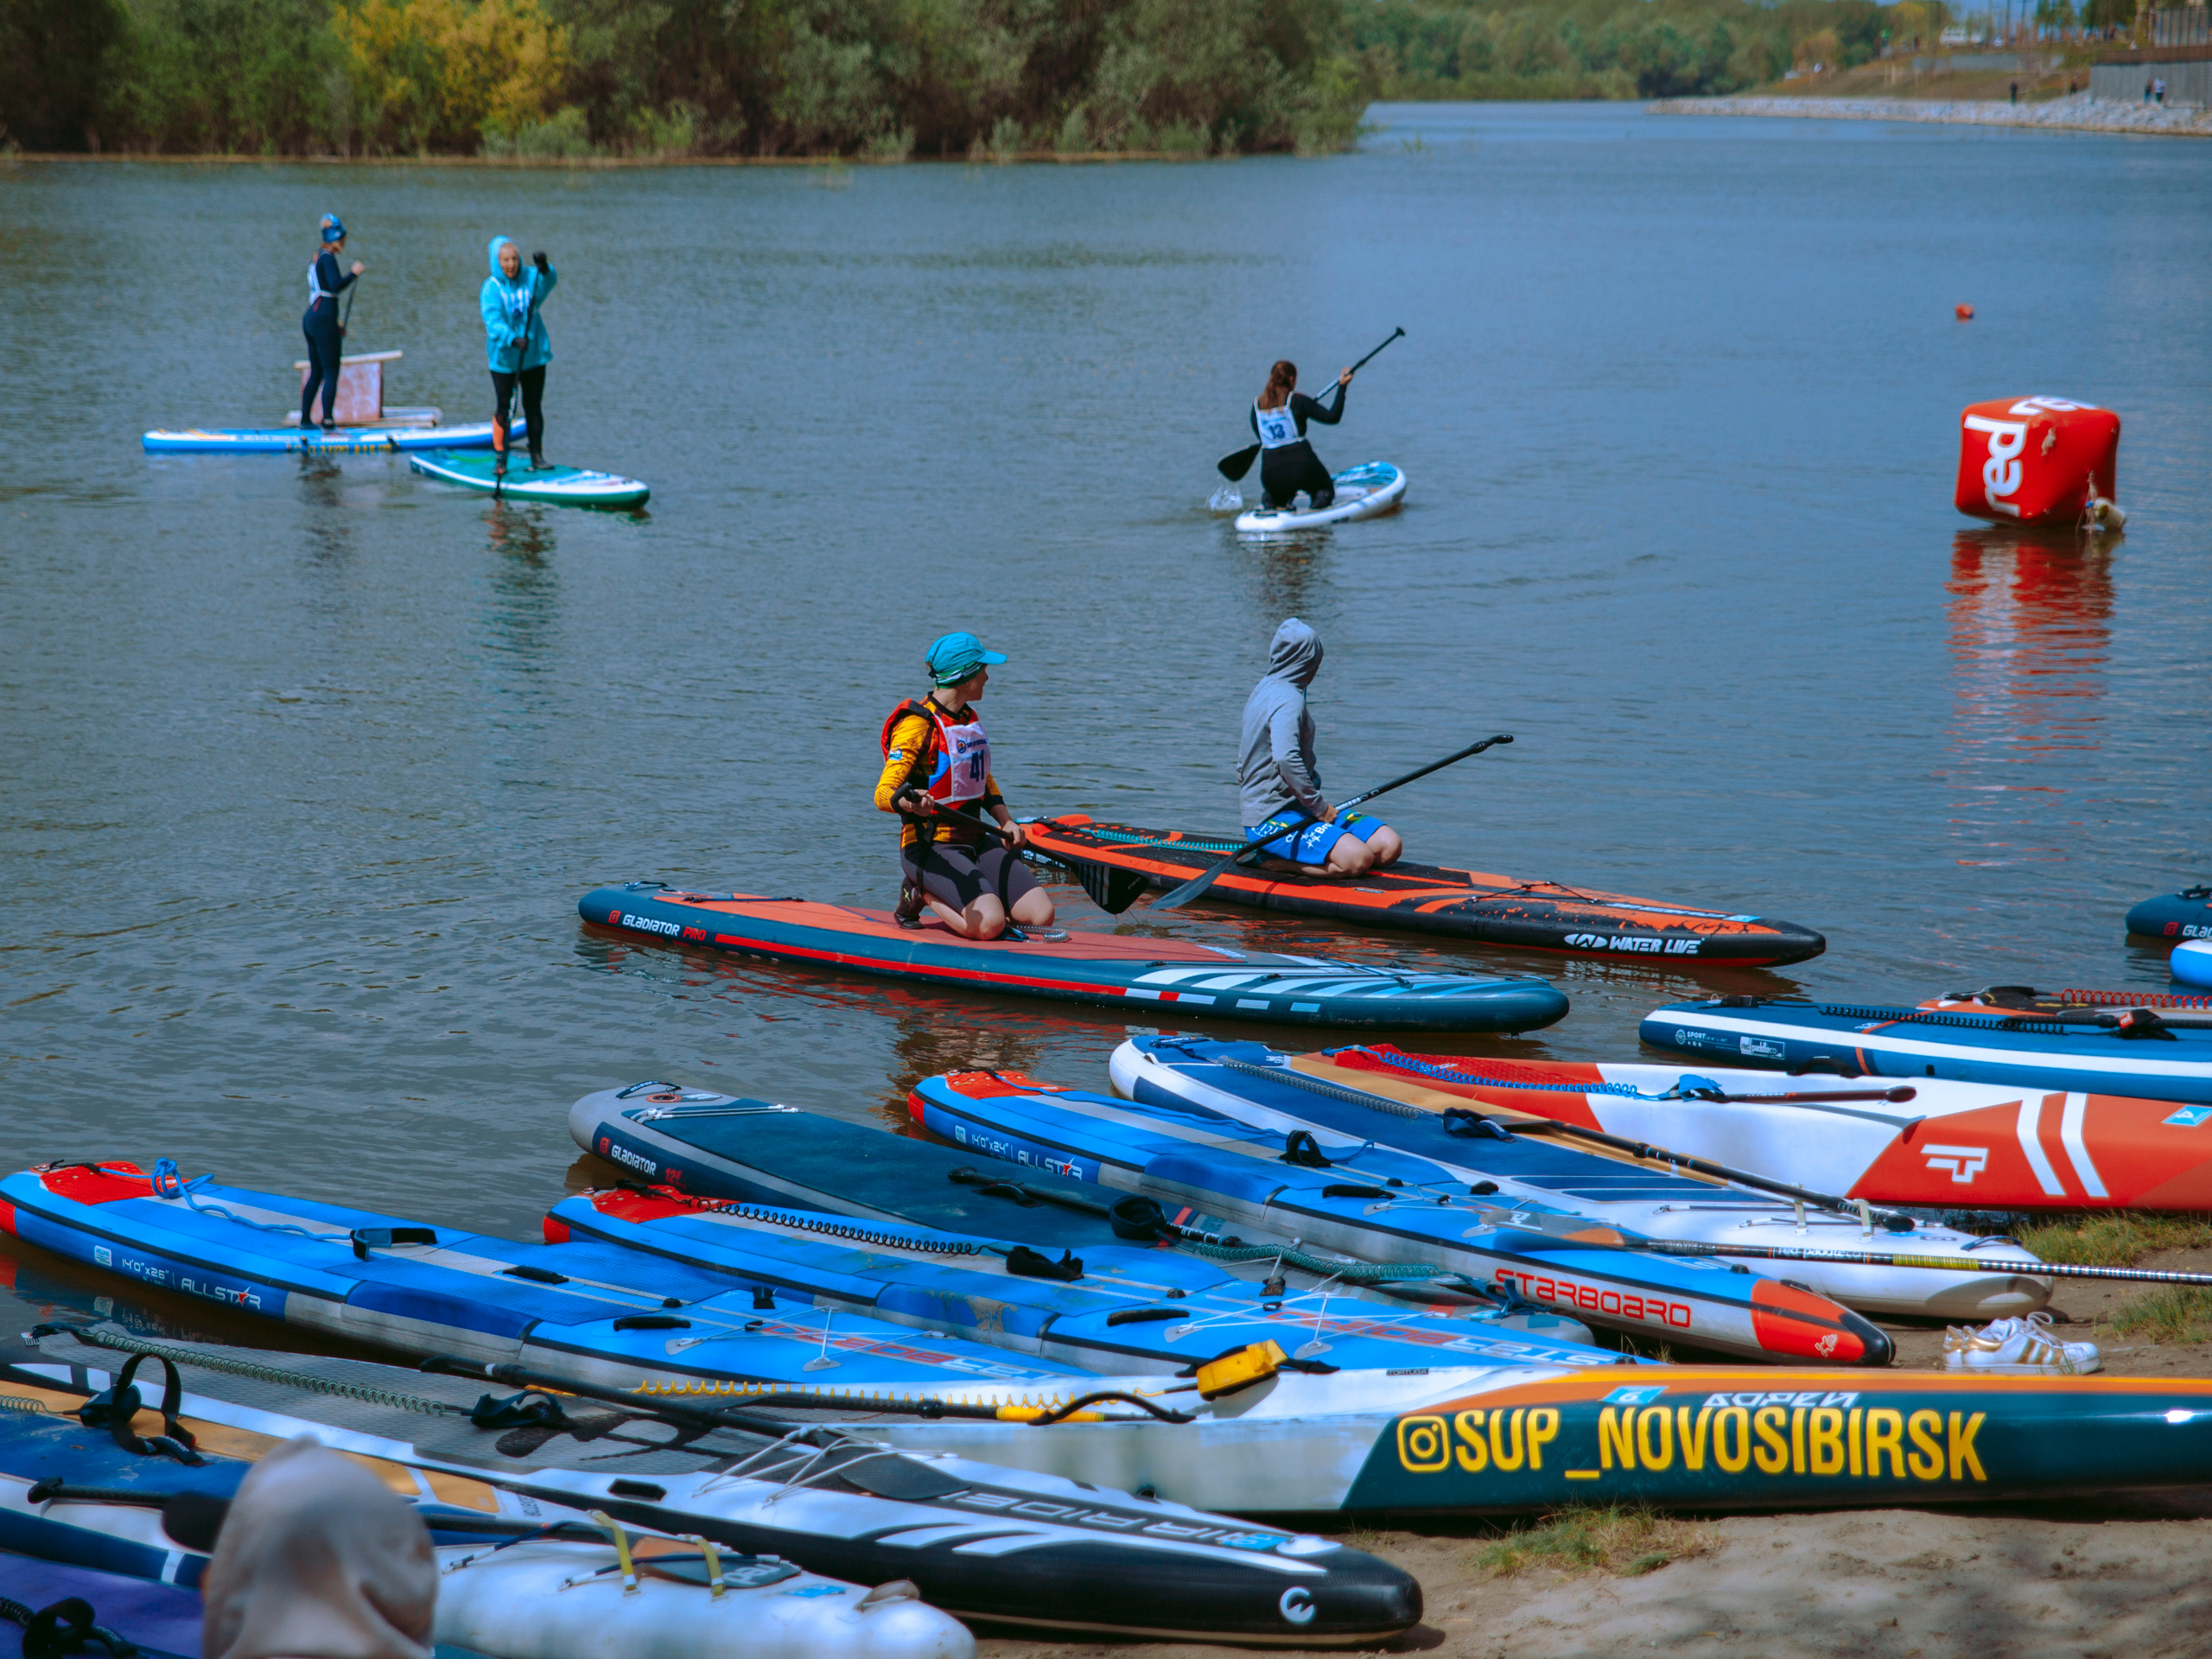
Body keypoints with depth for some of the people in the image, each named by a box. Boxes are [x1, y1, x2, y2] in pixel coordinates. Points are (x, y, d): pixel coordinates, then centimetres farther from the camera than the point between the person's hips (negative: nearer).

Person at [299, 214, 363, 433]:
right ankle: (328, 423, -14)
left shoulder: (316, 258, 20)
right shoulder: (328, 258, -9)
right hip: (324, 321, -10)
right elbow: (336, 285, -24)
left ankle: (305, 420, 20)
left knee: (316, 373, 16)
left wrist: (334, 323, 27)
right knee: (331, 374, -9)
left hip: (310, 319, 10)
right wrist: (354, 273, -10)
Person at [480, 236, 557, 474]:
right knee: (503, 407, 1)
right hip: (504, 358, -2)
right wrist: (513, 340, -36)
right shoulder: (491, 288, -9)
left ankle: (537, 456, 13)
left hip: (534, 356, 2)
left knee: (533, 406, 6)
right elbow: (493, 320, -21)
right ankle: (500, 458, 11)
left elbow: (548, 282, -21)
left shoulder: (530, 279, 0)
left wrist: (543, 268, -43)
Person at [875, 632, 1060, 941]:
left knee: (1041, 915, -11)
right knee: (990, 924, -29)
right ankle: (922, 894, 0)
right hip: (931, 847, -8)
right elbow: (883, 794, -22)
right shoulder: (918, 725, -13)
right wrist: (911, 803, -45)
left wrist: (1006, 821, 11)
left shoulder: (971, 719, 15)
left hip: (976, 843, 8)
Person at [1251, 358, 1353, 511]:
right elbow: (1332, 417, -6)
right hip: (1302, 467, -3)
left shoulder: (1257, 405, 6)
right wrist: (1342, 387, 2)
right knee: (1326, 490, 24)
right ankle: (1320, 498, -12)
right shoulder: (1297, 400, -6)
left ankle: (1270, 498, -2)